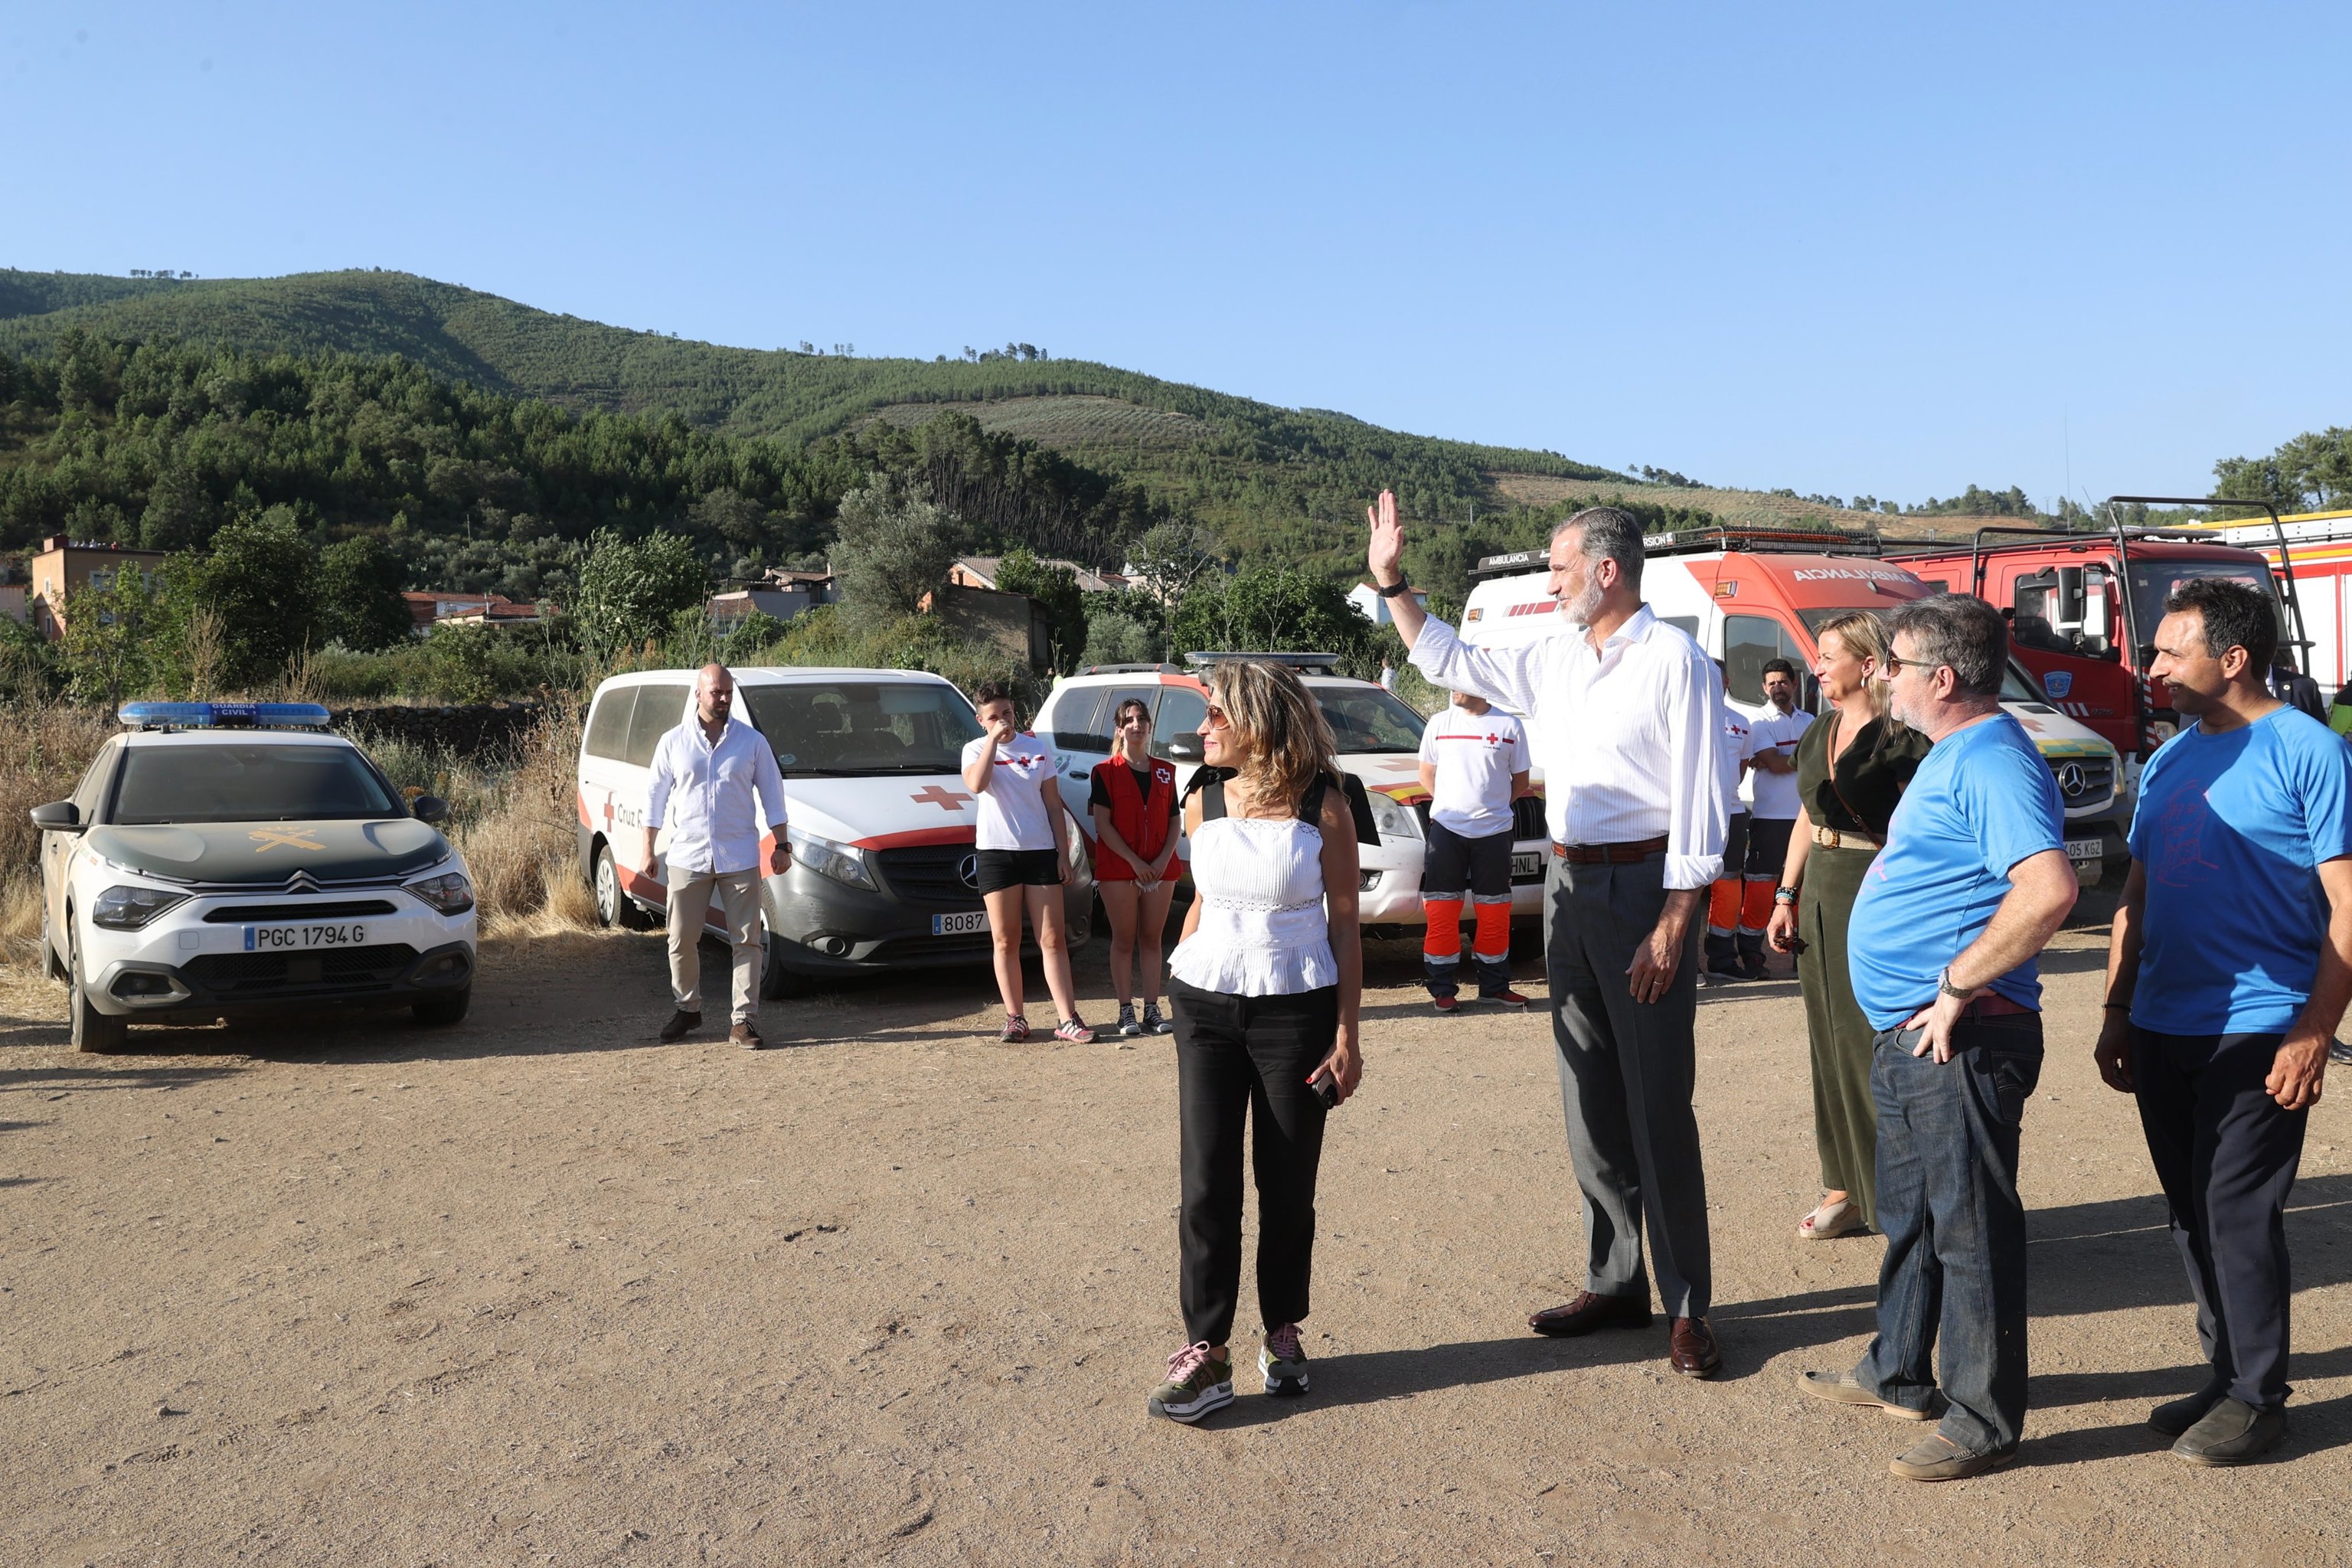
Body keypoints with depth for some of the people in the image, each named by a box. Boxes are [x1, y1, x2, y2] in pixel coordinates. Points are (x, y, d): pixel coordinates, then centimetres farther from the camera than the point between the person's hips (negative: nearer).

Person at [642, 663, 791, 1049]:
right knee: (682, 941, 6)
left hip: (740, 859, -1)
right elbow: (656, 796, 8)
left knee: (747, 941, -1)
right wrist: (648, 850, 5)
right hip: (687, 858, 1)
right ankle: (688, 1010, 25)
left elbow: (772, 794, 6)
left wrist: (781, 846, 1)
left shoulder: (753, 741, 3)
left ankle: (745, 1020, 4)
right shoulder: (673, 742, 4)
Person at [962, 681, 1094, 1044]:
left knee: (1052, 939, -1)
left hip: (1041, 851, 1)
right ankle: (1015, 1019, 11)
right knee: (1006, 942, 3)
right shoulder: (975, 750, 3)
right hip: (997, 851, -1)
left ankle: (1068, 1019, -2)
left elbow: (1054, 805, 9)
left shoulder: (1039, 749, 8)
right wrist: (993, 739, -17)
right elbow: (976, 784, -20)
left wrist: (1063, 853, 3)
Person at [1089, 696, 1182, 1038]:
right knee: (1124, 940, 1)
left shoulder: (1165, 772, 10)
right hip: (1118, 868, -3)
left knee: (1152, 939, 6)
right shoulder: (1106, 771, -1)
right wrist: (1135, 862, -14)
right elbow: (1102, 824, -7)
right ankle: (1126, 1011, 6)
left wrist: (1164, 858, -8)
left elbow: (1174, 820, 9)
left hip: (1160, 868, 3)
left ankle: (1152, 1010, 10)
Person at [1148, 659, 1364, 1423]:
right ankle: (1205, 1353, 7)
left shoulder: (1323, 806, -6)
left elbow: (1345, 925, -3)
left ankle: (1283, 1334, 24)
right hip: (1207, 1008, 3)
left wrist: (1347, 1033, -6)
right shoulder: (1203, 804, 4)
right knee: (1207, 1184, 0)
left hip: (1296, 1012, -3)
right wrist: (1174, 976, 12)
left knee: (1288, 1186, 7)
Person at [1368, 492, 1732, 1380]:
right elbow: (1451, 664, 26)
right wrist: (1390, 584, 20)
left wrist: (1670, 928, -19)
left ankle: (1687, 1308, 7)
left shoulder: (1674, 660, -11)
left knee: (1658, 1107, -4)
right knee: (1589, 1103, 12)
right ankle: (1613, 1284, 23)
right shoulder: (1554, 659, 11)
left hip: (1644, 884, -7)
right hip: (1569, 883, 8)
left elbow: (1700, 806, -15)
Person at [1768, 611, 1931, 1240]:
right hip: (1819, 898, 8)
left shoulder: (1899, 738, -11)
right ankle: (1844, 1189, 22)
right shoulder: (1817, 736, 13)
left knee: (1877, 1045, -5)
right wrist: (1786, 896, 14)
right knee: (1829, 1044, 12)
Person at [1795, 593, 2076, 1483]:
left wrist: (1957, 986, -25)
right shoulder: (1955, 754, 15)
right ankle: (1899, 1375, 37)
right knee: (1908, 1213, 21)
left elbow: (2049, 890, -33)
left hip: (1960, 1042, -11)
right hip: (1912, 1038, 11)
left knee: (1970, 1227, 1)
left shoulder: (1992, 761, -19)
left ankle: (1983, 1425, 14)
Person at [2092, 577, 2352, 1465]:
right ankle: (2226, 1375, 27)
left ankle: (2257, 1396, 14)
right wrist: (2118, 1011, 12)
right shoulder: (2170, 761, 12)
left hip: (2258, 1034, -7)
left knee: (2239, 1215, -2)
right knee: (2191, 1215, 13)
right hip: (2163, 1030, 7)